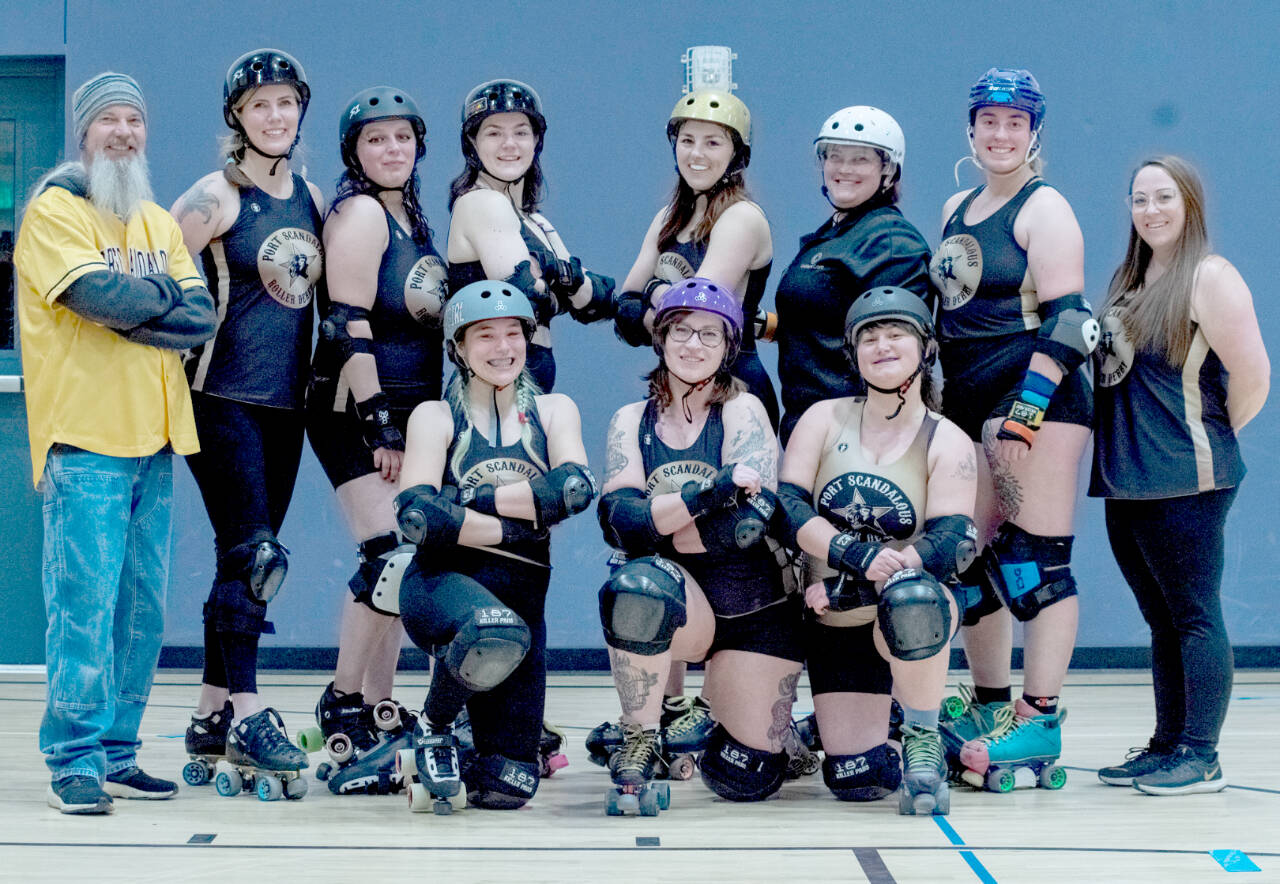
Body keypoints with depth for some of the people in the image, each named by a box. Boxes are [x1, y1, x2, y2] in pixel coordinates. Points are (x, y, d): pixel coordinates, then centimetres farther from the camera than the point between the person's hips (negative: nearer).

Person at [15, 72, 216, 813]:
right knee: (85, 601, -10)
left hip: (153, 440, 7)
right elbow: (99, 293, -17)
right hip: (84, 438, -7)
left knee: (144, 607, 7)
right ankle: (76, 762, -7)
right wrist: (163, 294, -1)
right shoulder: (55, 210, -1)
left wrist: (130, 307, -10)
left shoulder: (158, 222, 19)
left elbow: (202, 314, 6)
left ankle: (117, 753, 14)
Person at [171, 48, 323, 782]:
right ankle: (245, 713, -9)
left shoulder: (312, 198, 12)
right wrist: (193, 336, -8)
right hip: (223, 398, -6)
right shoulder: (216, 197, -7)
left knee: (248, 556, 9)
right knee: (251, 552, -12)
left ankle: (213, 712, 16)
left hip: (287, 401, 6)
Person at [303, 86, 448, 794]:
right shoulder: (359, 212, -9)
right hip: (355, 410, -9)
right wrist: (379, 422, -20)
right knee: (393, 556, -18)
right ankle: (345, 703, -9)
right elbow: (350, 325, -16)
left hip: (404, 411, 9)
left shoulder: (412, 216, 17)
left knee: (401, 562, 8)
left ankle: (379, 714, 13)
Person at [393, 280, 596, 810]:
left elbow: (576, 488, -9)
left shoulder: (553, 411, 12)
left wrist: (477, 497, -13)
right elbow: (416, 515, -13)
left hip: (521, 591, 3)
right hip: (442, 583, -3)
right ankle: (432, 727, -10)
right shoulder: (436, 417, 4)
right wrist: (518, 528, -13)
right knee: (498, 631, -41)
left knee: (505, 788, -5)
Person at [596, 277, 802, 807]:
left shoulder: (742, 411, -6)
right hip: (677, 603, 1)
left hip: (755, 608, -1)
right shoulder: (632, 421, 2)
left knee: (746, 780, -1)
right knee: (634, 586, -36)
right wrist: (710, 490, -26)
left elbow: (750, 521, -19)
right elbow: (618, 519, -14)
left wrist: (652, 527, -13)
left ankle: (713, 714, 37)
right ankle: (641, 737, -15)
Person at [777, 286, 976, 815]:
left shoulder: (947, 443, -3)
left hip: (915, 611, -2)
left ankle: (924, 746, -18)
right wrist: (858, 555, -25)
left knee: (909, 597, -40)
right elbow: (786, 506, -8)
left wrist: (848, 588, -23)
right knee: (855, 782, -7)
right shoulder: (825, 419, 3)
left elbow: (951, 542, -15)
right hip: (836, 627, 2)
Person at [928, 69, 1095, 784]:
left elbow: (1065, 320, -13)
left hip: (1036, 398, -8)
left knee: (1036, 558, -9)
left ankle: (1040, 721, -8)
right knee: (973, 558, 10)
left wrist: (1026, 410, -20)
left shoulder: (1044, 209, -5)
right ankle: (989, 708, 20)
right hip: (969, 403, 8)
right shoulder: (956, 211, 18)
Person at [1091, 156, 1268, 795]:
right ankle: (1167, 747, 20)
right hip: (1128, 479, 8)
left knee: (1195, 617, -5)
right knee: (1162, 622, 13)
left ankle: (1201, 756, -1)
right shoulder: (1128, 281, 16)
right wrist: (1125, 452, 13)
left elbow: (1252, 377, -14)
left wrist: (1212, 438, -2)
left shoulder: (1209, 277, -9)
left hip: (1186, 483, -8)